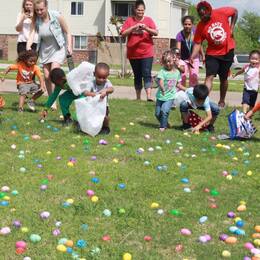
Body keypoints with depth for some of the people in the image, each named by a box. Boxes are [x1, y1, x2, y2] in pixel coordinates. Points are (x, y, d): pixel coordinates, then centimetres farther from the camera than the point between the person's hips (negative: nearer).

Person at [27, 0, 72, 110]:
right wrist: (28, 47, -41)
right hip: (45, 49, 4)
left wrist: (69, 46, -20)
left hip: (58, 48, -4)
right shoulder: (36, 20, -12)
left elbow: (67, 32, -9)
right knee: (47, 76, 5)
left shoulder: (57, 17, -20)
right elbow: (32, 33, -23)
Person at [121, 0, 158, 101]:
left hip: (147, 53, -1)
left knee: (147, 74, -12)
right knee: (137, 76, 9)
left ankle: (149, 96, -22)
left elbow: (156, 33, -4)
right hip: (133, 54, 2)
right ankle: (138, 97, 16)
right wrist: (134, 27, -17)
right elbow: (123, 34, -4)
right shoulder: (129, 20, 4)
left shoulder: (148, 20, 4)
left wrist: (146, 28, -22)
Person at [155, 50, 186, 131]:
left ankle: (163, 126, -5)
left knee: (164, 110, -21)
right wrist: (162, 88, -45)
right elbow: (160, 81, -26)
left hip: (170, 97, 0)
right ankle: (165, 123, 32)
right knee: (157, 113, 7)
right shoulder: (162, 71, -10)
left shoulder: (177, 72, 4)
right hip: (161, 96, 0)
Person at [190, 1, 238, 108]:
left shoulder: (222, 12, -16)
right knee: (209, 76, -17)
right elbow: (197, 43, -11)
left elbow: (235, 12, 3)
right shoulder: (200, 26, -14)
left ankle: (222, 101, 30)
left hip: (227, 51, 0)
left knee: (223, 78, 12)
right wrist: (192, 57, -25)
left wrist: (231, 28, -3)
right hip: (212, 53, 0)